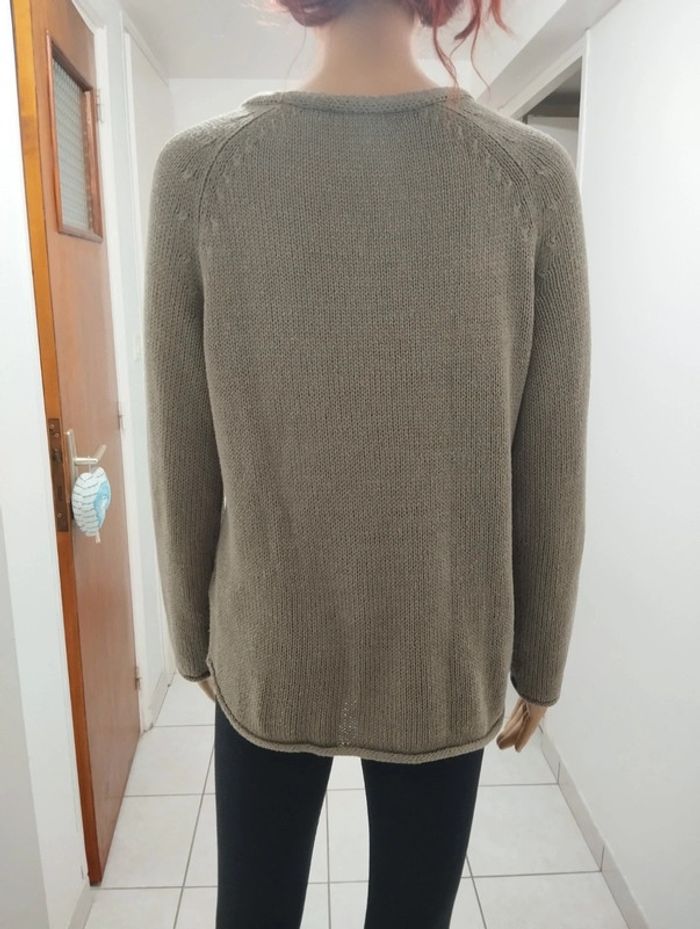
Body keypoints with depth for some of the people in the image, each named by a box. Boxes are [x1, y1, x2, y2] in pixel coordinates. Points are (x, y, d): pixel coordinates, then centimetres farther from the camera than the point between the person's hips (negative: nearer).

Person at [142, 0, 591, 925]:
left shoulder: (197, 167, -11)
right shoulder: (535, 174, -11)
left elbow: (181, 461, -7)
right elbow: (552, 473, -8)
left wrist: (193, 637, 9)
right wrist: (539, 661, 7)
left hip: (265, 650, 1)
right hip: (450, 656, 1)